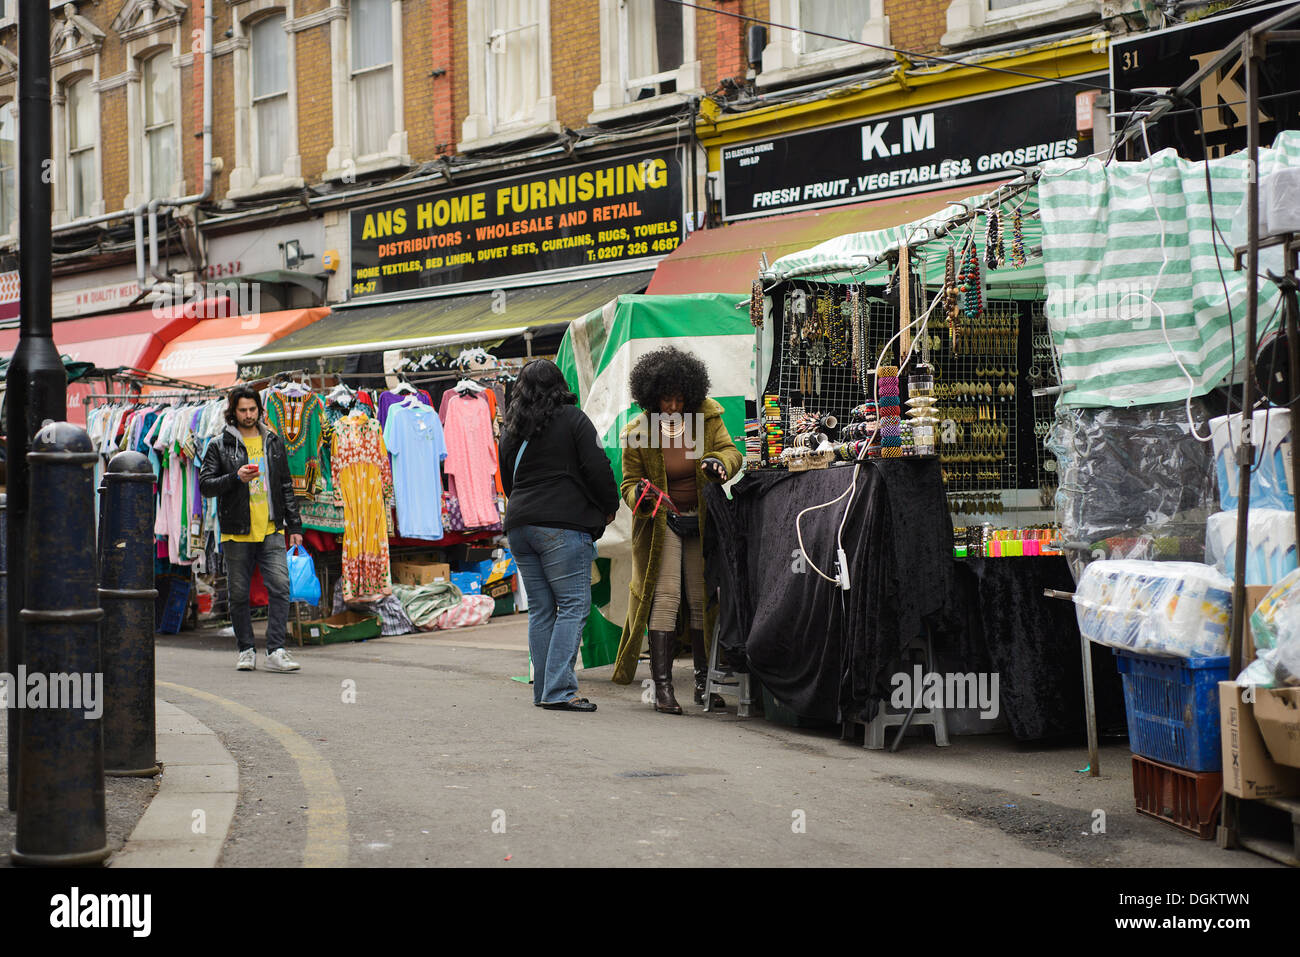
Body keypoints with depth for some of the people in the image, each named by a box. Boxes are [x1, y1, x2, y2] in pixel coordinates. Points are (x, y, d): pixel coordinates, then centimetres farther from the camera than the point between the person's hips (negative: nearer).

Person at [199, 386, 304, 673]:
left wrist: (294, 526, 11)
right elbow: (205, 485, -3)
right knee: (239, 594, 4)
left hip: (272, 530, 2)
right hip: (236, 533, -1)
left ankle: (275, 651, -10)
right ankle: (246, 650, 16)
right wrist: (236, 478, -19)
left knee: (280, 588, -11)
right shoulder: (220, 445, 4)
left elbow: (286, 487, 16)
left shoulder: (273, 442, 13)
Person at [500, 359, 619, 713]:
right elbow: (597, 467, -7)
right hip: (563, 525, -6)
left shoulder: (511, 428, 16)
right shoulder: (572, 419, -2)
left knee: (540, 609, 10)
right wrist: (610, 507, 7)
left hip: (520, 524, 6)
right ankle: (559, 691, -16)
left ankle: (544, 690, 9)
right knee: (574, 605, -7)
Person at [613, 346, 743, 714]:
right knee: (665, 597, -12)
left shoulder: (707, 417, -4)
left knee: (702, 599, 5)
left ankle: (704, 681, 16)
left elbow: (731, 452, -2)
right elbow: (629, 483, -2)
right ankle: (662, 685, -10)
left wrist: (719, 462, -25)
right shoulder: (637, 433, -8)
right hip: (661, 523, -2)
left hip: (701, 522, 3)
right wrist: (641, 496, -25)